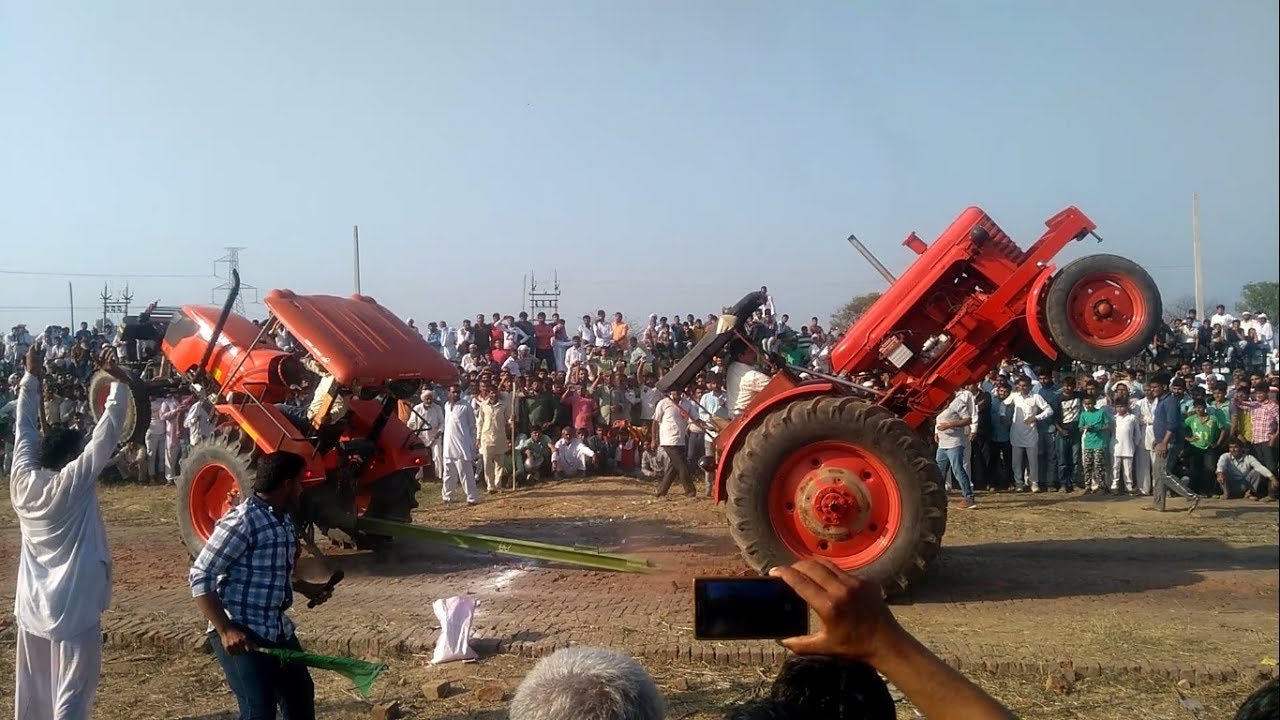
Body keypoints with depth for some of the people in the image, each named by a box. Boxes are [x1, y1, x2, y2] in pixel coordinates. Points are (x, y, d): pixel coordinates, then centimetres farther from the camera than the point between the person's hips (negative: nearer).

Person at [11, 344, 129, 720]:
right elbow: (107, 433, -18)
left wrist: (31, 377, 15)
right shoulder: (74, 483, -16)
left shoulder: (23, 480, -2)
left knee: (31, 690, 16)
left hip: (31, 606, 7)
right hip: (73, 607, -7)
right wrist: (119, 381, -15)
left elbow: (24, 427, 9)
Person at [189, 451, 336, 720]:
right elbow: (200, 578, -19)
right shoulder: (241, 521, -18)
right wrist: (225, 631, -25)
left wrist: (305, 588, 12)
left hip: (278, 629, 9)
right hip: (241, 633, -9)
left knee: (301, 696, 20)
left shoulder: (284, 522, 9)